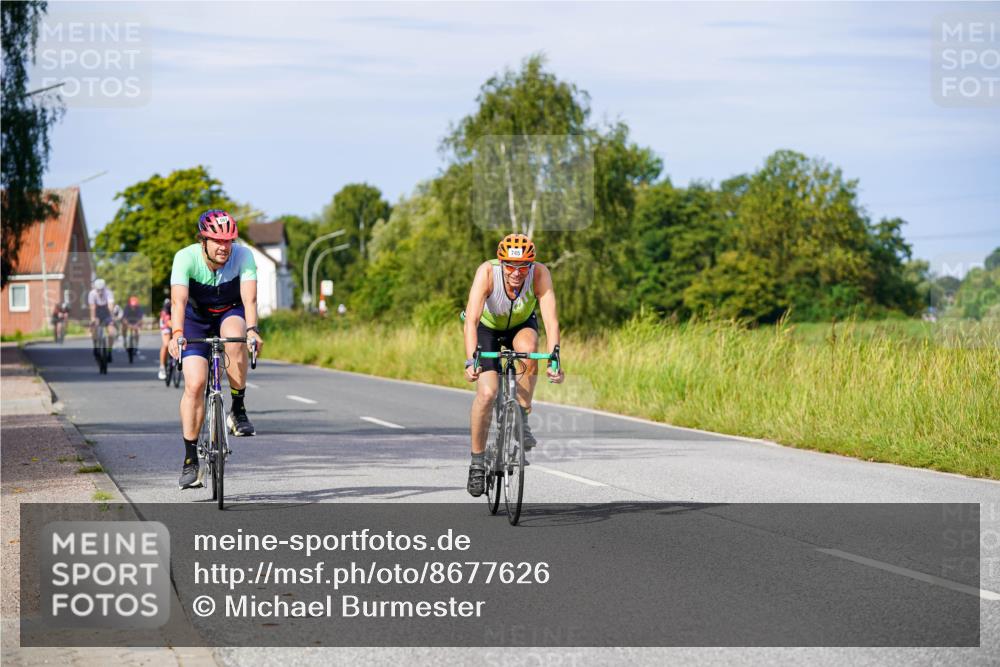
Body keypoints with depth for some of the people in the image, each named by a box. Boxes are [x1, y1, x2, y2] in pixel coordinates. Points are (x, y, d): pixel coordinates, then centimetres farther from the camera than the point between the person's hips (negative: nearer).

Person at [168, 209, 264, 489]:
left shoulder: (243, 256, -24)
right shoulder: (186, 258, -26)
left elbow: (249, 297, -35)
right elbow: (178, 299, -38)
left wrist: (252, 329, -53)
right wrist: (177, 334, -55)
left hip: (230, 314, 0)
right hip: (196, 319, 0)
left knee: (235, 338, -36)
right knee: (195, 384, -16)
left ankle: (238, 411, -20)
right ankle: (190, 460, -6)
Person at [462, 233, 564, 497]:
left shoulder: (540, 274, -32)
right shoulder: (487, 272, -35)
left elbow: (551, 319, -39)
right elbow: (471, 319, -42)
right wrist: (471, 360, -56)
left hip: (521, 324, 1)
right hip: (487, 327, -1)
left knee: (528, 349, -35)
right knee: (487, 393, -19)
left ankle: (522, 422, -17)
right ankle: (477, 460, 0)